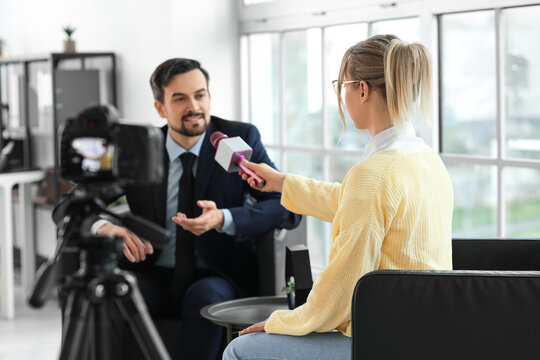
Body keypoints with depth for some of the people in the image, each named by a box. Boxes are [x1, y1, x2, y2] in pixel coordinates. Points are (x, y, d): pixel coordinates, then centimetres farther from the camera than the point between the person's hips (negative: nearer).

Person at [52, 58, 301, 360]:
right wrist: (104, 226, -26)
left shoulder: (240, 139, -3)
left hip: (218, 279, -1)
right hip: (155, 277, 2)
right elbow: (67, 208, -1)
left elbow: (288, 209, -11)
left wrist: (223, 219, -28)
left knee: (204, 296, -36)